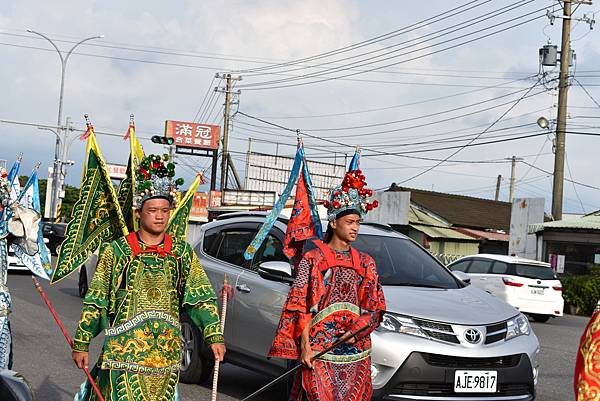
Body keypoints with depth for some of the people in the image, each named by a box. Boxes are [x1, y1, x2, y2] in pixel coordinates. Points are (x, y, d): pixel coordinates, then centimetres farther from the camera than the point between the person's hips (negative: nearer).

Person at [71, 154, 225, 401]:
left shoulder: (182, 253, 7)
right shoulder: (116, 251, 1)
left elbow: (202, 298, 4)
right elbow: (95, 302, 3)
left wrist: (214, 336, -6)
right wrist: (81, 344, 2)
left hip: (166, 352, 3)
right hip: (124, 350, -3)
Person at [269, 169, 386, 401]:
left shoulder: (365, 263, 13)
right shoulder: (312, 259, 2)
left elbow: (376, 307, 10)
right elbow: (298, 305, -2)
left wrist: (358, 329, -8)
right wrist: (304, 344, -11)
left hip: (355, 350, 4)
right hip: (319, 346, -4)